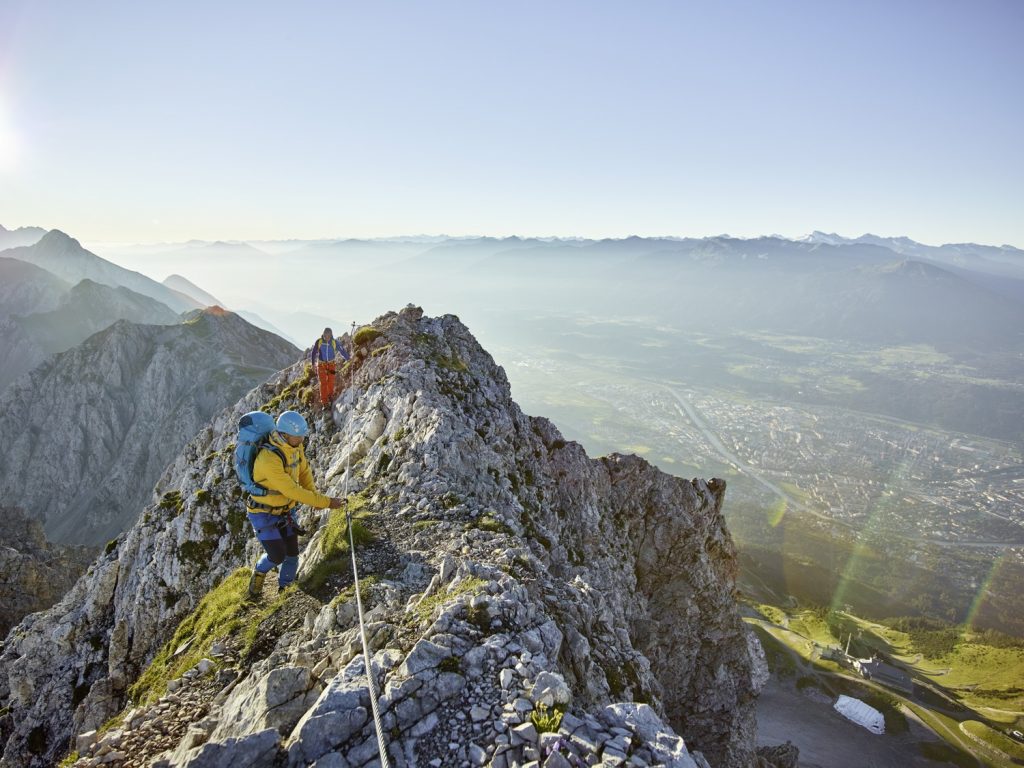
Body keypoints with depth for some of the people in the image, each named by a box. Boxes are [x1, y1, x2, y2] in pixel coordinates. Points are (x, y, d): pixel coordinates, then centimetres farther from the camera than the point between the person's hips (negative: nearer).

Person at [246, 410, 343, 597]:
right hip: (264, 514, -6)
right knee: (277, 556, -9)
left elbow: (304, 471, 6)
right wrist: (325, 502, -28)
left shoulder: (296, 446, -10)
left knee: (292, 555, 6)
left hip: (286, 512, 6)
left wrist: (315, 495, -11)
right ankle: (259, 573, 25)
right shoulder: (269, 459, -34)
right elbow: (292, 490, -33)